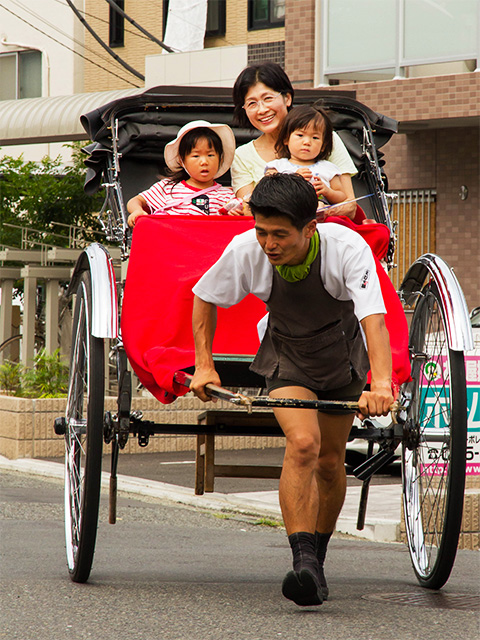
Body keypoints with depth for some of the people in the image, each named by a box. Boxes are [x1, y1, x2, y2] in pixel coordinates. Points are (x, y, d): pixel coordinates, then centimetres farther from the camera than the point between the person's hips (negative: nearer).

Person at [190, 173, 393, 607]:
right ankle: (304, 565, -27)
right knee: (303, 444, -24)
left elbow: (374, 320, -42)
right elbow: (204, 298, -5)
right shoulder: (245, 251, -25)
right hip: (287, 360, 0)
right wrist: (204, 365, -8)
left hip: (342, 360, 0)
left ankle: (316, 559, 30)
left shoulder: (348, 249, -33)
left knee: (330, 462, 8)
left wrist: (381, 383, -57)